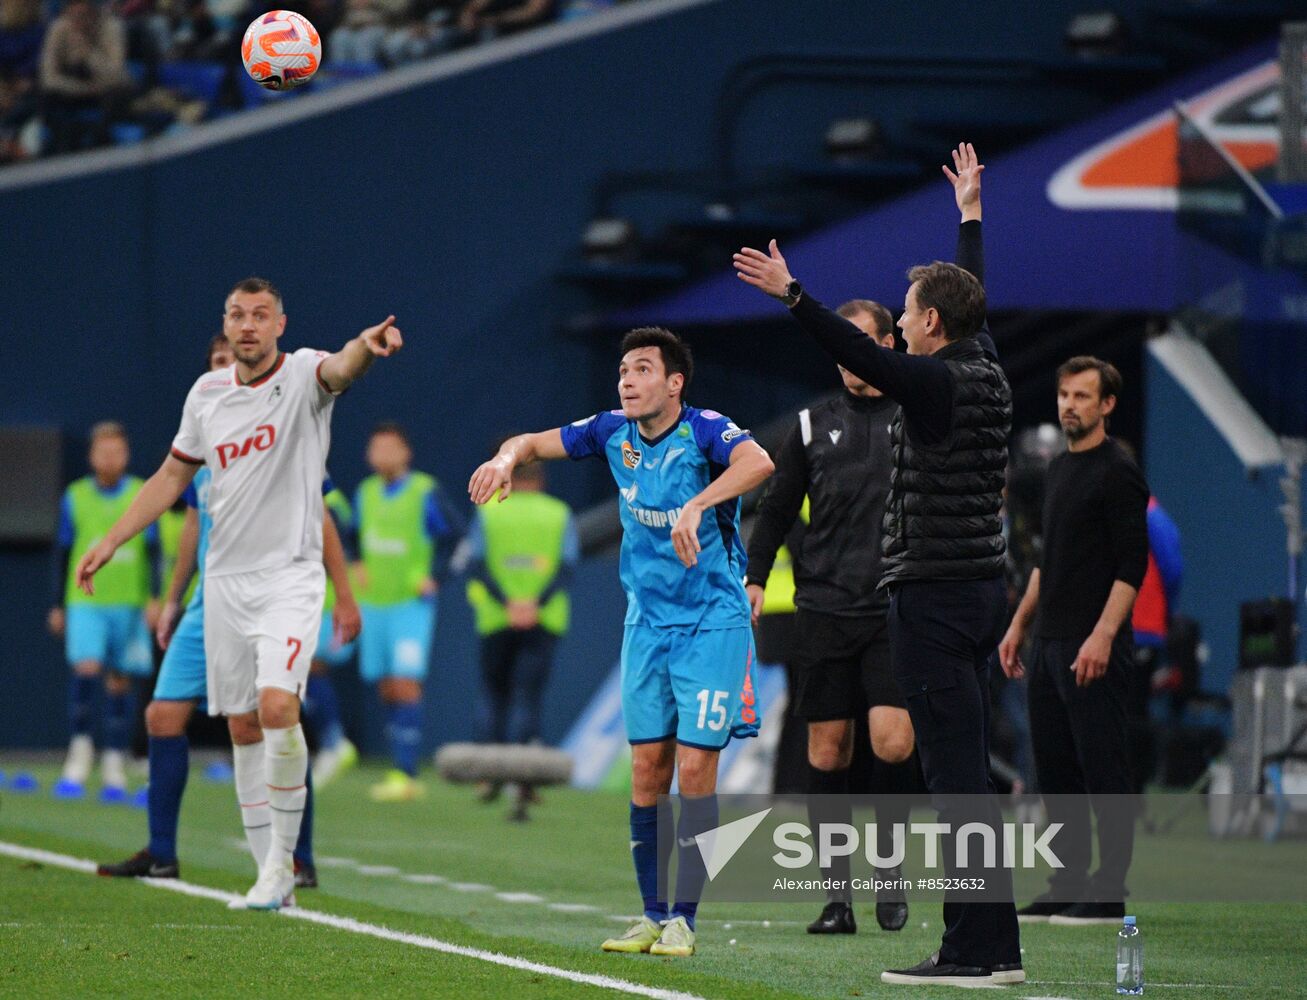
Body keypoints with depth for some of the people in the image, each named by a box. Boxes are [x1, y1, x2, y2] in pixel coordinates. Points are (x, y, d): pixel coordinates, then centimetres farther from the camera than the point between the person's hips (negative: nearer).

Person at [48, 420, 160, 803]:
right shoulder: (75, 497, 5)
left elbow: (154, 551, 4)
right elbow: (63, 552, 11)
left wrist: (154, 599, -6)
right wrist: (58, 605, 11)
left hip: (130, 604, 0)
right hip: (85, 602, 0)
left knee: (120, 682, 2)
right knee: (86, 670, -18)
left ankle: (114, 765, 9)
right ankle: (80, 750, -6)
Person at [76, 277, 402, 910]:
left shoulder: (302, 375, -7)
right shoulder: (206, 394, 8)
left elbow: (341, 368, -31)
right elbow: (172, 476, 20)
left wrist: (367, 345, -55)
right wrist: (110, 542, 17)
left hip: (291, 575, -5)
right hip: (225, 578, 5)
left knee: (277, 704, -22)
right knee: (241, 727, 5)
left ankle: (283, 854, -11)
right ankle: (270, 870, 12)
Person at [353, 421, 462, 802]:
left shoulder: (425, 492, -9)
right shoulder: (366, 492, 8)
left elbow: (456, 535, -4)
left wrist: (434, 577, -9)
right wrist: (357, 566, 10)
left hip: (411, 604, -6)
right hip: (374, 604, 6)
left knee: (405, 685, -15)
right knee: (387, 690, 7)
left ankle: (405, 774, -17)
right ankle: (402, 774, 14)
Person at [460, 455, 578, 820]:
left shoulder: (488, 512, 5)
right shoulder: (560, 514, 6)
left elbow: (475, 563, -6)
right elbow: (567, 567, -6)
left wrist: (506, 604, -14)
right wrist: (537, 605, -15)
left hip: (497, 621, 0)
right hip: (544, 621, 0)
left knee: (496, 694, 17)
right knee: (529, 698, -4)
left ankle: (494, 777, 19)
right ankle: (523, 785, -17)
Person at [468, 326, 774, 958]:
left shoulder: (705, 431, -16)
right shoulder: (614, 433, 1)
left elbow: (758, 462, -36)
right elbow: (536, 442, 11)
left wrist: (698, 506, -50)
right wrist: (508, 457, -13)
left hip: (711, 622, -5)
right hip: (647, 622, 5)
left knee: (695, 769, -8)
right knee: (647, 770, 5)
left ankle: (683, 919, -2)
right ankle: (653, 915, 13)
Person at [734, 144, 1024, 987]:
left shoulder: (938, 384, -13)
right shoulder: (986, 372, 11)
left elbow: (859, 353, -27)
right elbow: (975, 298, 29)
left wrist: (791, 294, -31)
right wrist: (970, 213, 43)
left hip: (936, 595, -9)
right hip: (983, 590, 9)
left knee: (957, 775, -10)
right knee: (969, 775, 11)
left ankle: (973, 949, -11)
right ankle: (995, 944, 12)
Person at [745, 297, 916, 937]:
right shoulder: (814, 424, 10)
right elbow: (776, 507, 15)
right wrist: (754, 577, 5)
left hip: (897, 610, -2)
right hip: (825, 608, 2)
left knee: (893, 740, -15)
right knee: (827, 748, 0)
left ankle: (888, 860, 7)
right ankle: (837, 891, 6)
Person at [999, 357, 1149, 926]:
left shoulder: (1117, 472, -10)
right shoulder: (1060, 469, 17)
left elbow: (1132, 564, -16)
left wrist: (1102, 636, -24)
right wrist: (1019, 626, 20)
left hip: (1093, 649, -9)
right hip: (1049, 643, 9)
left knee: (1103, 771, -6)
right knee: (1055, 772, 10)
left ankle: (1108, 896, -4)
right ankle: (1069, 886, 15)